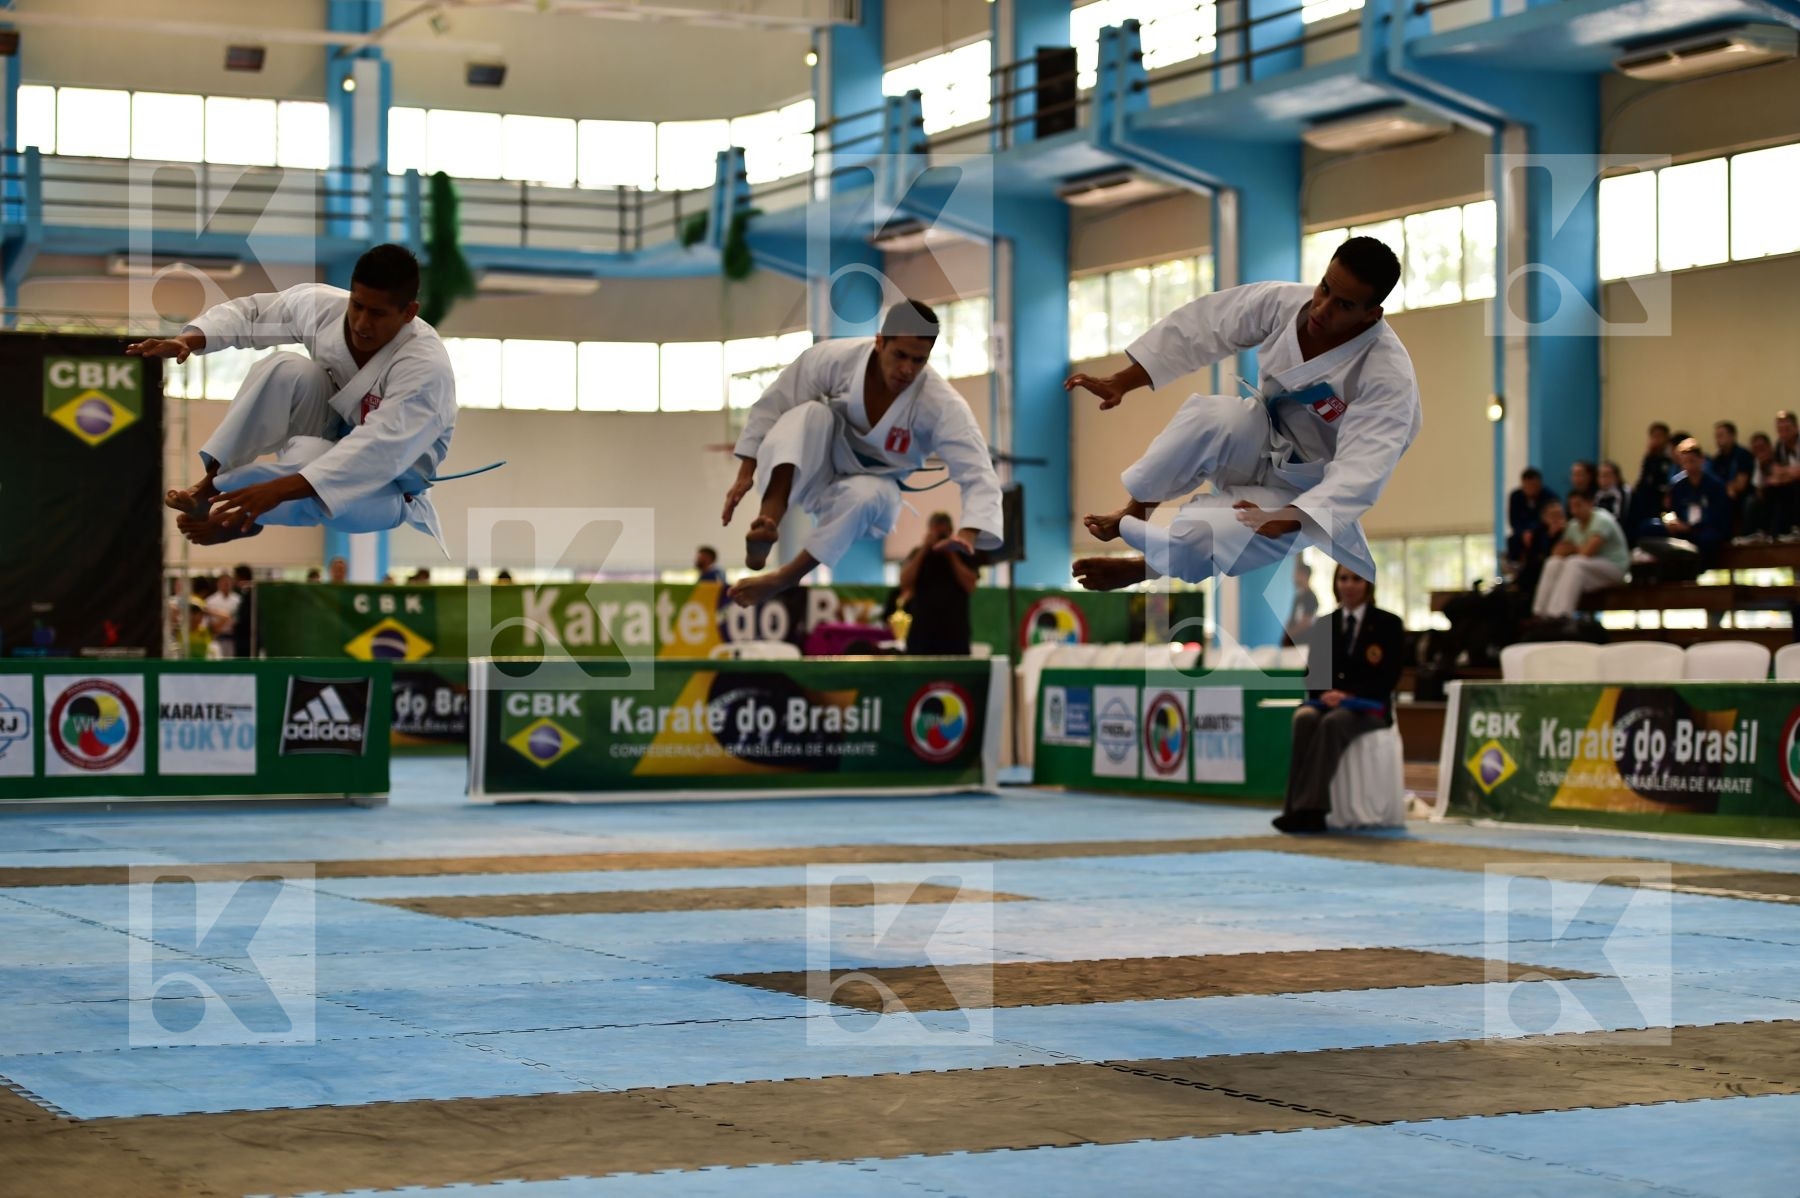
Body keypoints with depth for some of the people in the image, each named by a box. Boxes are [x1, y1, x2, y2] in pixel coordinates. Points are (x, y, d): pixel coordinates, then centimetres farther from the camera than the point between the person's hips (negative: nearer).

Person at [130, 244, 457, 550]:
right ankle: (210, 480, -21)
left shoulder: (427, 367, -33)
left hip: (387, 483, -5)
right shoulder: (323, 304, -16)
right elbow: (248, 311, -1)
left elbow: (378, 451, -44)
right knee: (288, 369, -25)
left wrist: (278, 490, -54)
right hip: (332, 435, 6)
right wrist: (188, 340, -23)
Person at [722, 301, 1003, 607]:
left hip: (871, 487, -1)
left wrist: (967, 536, -51)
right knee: (811, 413, -30)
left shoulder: (942, 405, -26)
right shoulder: (835, 357, -22)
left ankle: (782, 580, -28)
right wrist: (746, 473, -9)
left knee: (865, 497, -38)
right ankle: (768, 520, -44)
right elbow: (772, 405, -9)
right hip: (814, 475, 1)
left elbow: (980, 476, -32)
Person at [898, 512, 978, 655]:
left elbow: (970, 586, -5)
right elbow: (905, 582, -4)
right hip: (922, 630, 1)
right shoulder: (918, 554, 10)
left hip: (954, 632, -1)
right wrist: (923, 551, -7)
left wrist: (952, 556, -7)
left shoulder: (962, 555, 8)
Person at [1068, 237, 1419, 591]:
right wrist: (1121, 382, -8)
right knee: (1212, 418, -34)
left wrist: (1285, 520, -53)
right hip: (1258, 445, 4)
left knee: (1199, 542, -30)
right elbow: (1200, 327, -6)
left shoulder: (1389, 375, -29)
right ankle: (1131, 513, -13)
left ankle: (1138, 569, 5)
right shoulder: (1285, 301, -15)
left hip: (1305, 495, -4)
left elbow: (1361, 469, -39)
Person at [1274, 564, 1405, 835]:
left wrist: (1349, 697, -19)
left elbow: (1389, 676, -5)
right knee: (1305, 718, -33)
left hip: (1368, 707, -3)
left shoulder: (1388, 625, 5)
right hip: (1326, 702, 3)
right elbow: (1312, 673, 13)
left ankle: (1309, 807, -45)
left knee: (1333, 722, -38)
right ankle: (1302, 809, -43)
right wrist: (1325, 695, -11)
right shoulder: (1322, 627, 18)